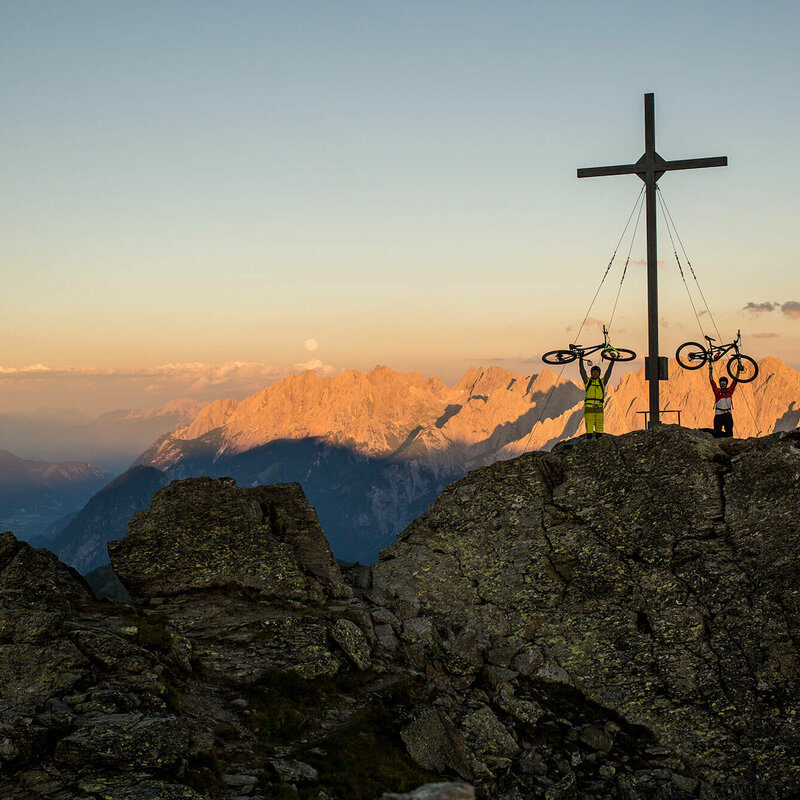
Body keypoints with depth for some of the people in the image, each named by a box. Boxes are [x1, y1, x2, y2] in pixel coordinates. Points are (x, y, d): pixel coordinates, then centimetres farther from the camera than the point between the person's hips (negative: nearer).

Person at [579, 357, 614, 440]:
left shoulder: (602, 382, 14)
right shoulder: (587, 381, 12)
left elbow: (608, 371, 13)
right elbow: (582, 370, 6)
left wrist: (612, 361, 10)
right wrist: (581, 359, 2)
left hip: (599, 408, 1)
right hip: (588, 407, -1)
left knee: (599, 427, -2)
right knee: (589, 426, -6)